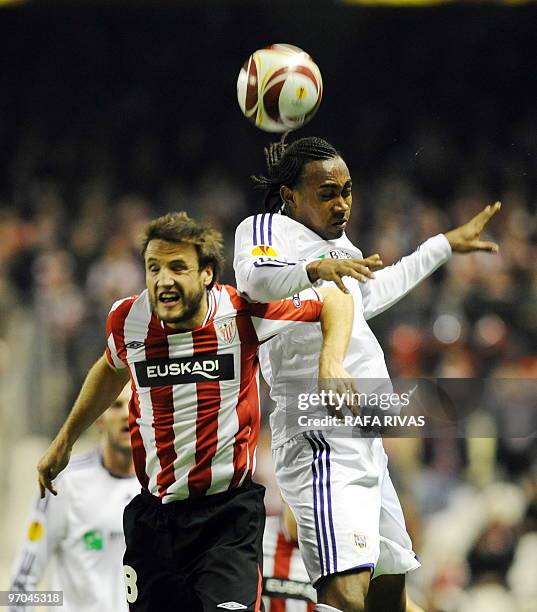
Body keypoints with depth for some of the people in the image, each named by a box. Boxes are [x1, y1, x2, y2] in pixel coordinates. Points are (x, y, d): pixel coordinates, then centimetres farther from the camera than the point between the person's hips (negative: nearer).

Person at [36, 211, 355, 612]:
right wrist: (65, 441, 29)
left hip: (229, 513, -3)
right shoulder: (127, 320, -4)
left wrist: (331, 364, -17)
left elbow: (334, 301, 0)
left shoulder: (242, 313, -13)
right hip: (153, 515, 4)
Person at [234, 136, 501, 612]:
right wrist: (315, 269, -48)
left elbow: (370, 294, 42)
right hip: (322, 443, -10)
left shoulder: (336, 243, 21)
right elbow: (254, 277, -29)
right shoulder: (267, 228, -5)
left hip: (364, 444, 10)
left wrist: (445, 246, 49)